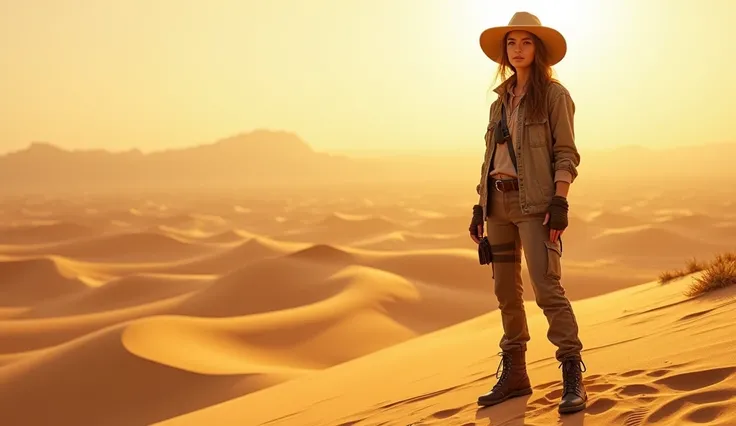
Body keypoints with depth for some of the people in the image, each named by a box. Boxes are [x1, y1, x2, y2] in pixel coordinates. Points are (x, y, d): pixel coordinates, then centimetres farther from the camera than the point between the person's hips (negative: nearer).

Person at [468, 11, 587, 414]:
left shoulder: (554, 94, 0)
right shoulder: (500, 102, 17)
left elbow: (566, 154, -7)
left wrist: (560, 202, -18)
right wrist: (480, 206, 12)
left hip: (534, 202, -6)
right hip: (498, 202, 6)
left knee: (546, 286, -14)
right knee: (506, 290, 8)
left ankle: (572, 378, -9)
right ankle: (514, 374, 18)